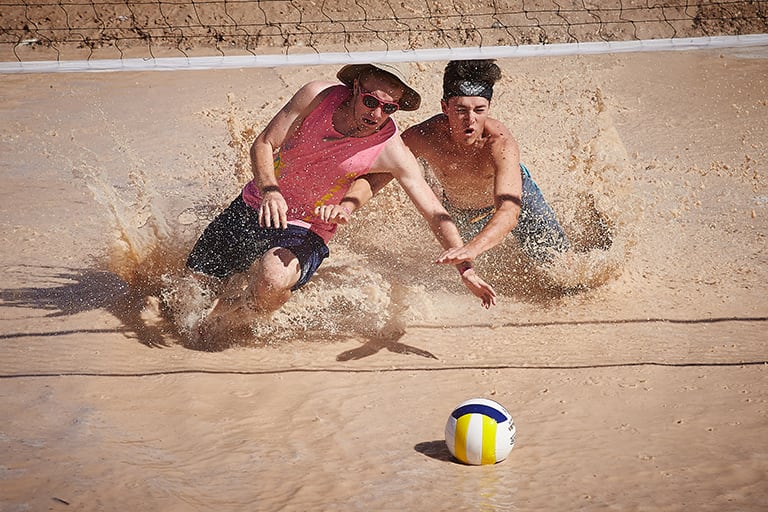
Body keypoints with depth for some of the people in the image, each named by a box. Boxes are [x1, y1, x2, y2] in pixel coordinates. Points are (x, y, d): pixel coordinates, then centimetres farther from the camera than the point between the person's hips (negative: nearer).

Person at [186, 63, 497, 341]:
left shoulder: (391, 150, -20)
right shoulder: (318, 96, -15)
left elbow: (434, 213, -15)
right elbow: (263, 145, -9)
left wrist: (465, 268, -23)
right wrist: (269, 190, -29)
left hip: (306, 231, -3)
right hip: (255, 207, 3)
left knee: (272, 280, -36)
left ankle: (219, 321, -3)